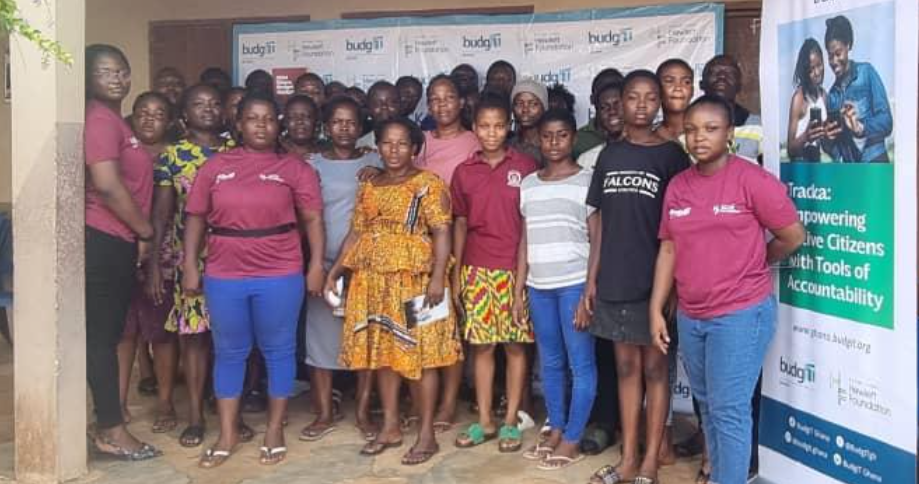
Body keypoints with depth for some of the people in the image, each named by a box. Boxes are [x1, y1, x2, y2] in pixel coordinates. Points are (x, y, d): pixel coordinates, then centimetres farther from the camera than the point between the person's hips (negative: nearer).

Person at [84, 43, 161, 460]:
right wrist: (145, 231, -11)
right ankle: (111, 431, 4)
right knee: (102, 335, -3)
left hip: (119, 242, 10)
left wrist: (139, 235, 14)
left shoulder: (115, 121, 19)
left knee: (109, 334, 13)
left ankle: (107, 424, 22)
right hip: (104, 241, -10)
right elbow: (107, 185, -21)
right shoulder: (100, 119, -12)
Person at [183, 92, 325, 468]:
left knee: (278, 351, 7)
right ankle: (227, 434, 22)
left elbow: (312, 220, -1)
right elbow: (196, 219, 8)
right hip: (224, 276, 2)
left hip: (279, 276, -2)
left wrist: (316, 265, -8)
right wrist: (190, 266, 2)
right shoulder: (215, 166, 7)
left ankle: (275, 430, 21)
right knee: (229, 353, 11)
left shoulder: (295, 168, 1)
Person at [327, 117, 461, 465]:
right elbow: (356, 234, 15)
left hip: (414, 280, -6)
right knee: (382, 352, 10)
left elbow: (441, 233, -10)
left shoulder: (428, 183, -3)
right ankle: (390, 427, 22)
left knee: (420, 354, -2)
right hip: (372, 281, 6)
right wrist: (333, 273, 10)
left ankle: (427, 433, 7)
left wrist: (438, 278, -19)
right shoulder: (369, 187, 14)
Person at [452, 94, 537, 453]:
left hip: (515, 269, -2)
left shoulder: (526, 167, -2)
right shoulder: (464, 172, 6)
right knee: (481, 344, 8)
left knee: (515, 344, 4)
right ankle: (484, 421, 19)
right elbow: (460, 223, 10)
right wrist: (456, 273, 7)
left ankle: (510, 422, 15)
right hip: (476, 269, 3)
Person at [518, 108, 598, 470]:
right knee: (550, 363, 13)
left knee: (580, 363, 1)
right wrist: (519, 289, 9)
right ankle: (556, 430, 24)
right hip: (539, 286, 5)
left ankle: (572, 440, 9)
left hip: (574, 284, -5)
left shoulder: (587, 181, -3)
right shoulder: (528, 184, 11)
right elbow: (525, 241, 13)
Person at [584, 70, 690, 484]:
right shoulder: (609, 156, 8)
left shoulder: (671, 155, -3)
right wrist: (592, 278, 6)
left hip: (654, 279, -4)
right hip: (615, 279, 4)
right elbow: (601, 224, 10)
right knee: (626, 367, 12)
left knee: (654, 368, 6)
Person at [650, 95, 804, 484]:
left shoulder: (752, 180, -12)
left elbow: (792, 236, -6)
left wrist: (748, 265, 7)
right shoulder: (677, 186, 5)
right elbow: (668, 249, 7)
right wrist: (656, 309, 4)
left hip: (741, 314, -6)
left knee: (729, 410, -3)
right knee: (707, 406, 17)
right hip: (690, 316, 6)